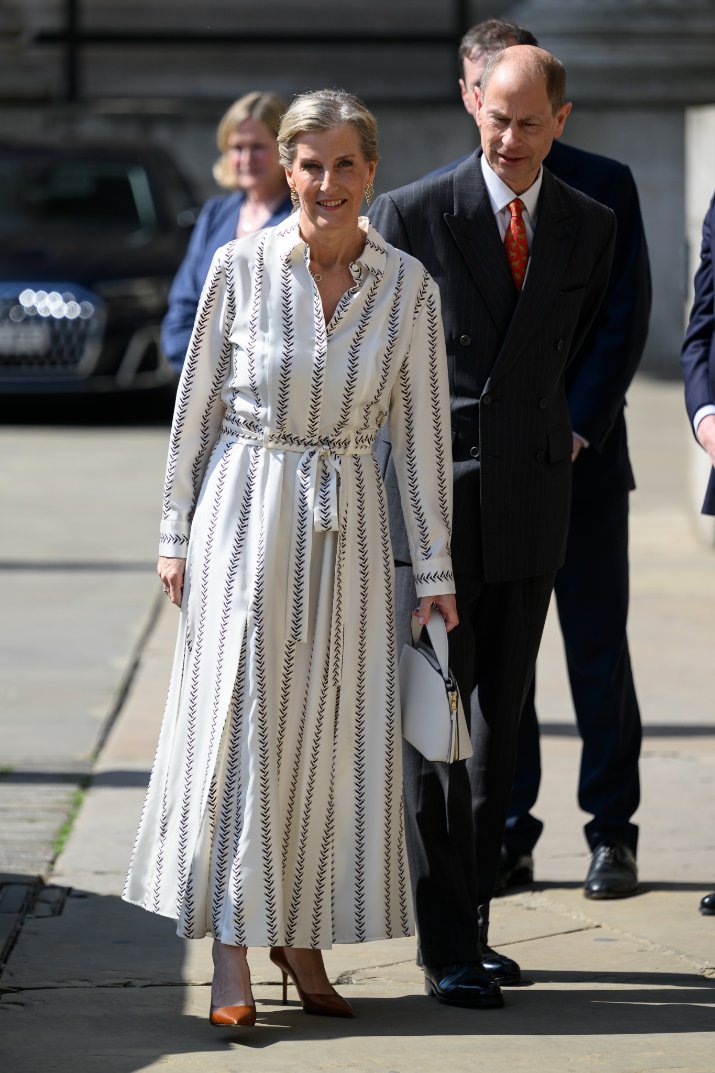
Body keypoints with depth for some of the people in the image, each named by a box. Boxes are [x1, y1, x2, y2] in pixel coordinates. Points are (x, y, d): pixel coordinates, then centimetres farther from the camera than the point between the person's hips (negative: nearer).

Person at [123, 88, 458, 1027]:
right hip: (246, 515, -2)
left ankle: (303, 938, 19)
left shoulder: (408, 285, -1)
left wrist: (435, 566, 2)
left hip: (348, 524, 2)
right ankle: (232, 957, -3)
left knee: (334, 732, 4)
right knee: (238, 721, -5)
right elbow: (196, 404, 3)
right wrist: (178, 535, 2)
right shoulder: (241, 268, -4)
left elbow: (422, 429, 2)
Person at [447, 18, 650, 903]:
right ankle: (507, 839, 11)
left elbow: (625, 317, -3)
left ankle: (611, 833, 11)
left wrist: (574, 428, -12)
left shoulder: (603, 185, 2)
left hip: (580, 454, -2)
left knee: (597, 651, 2)